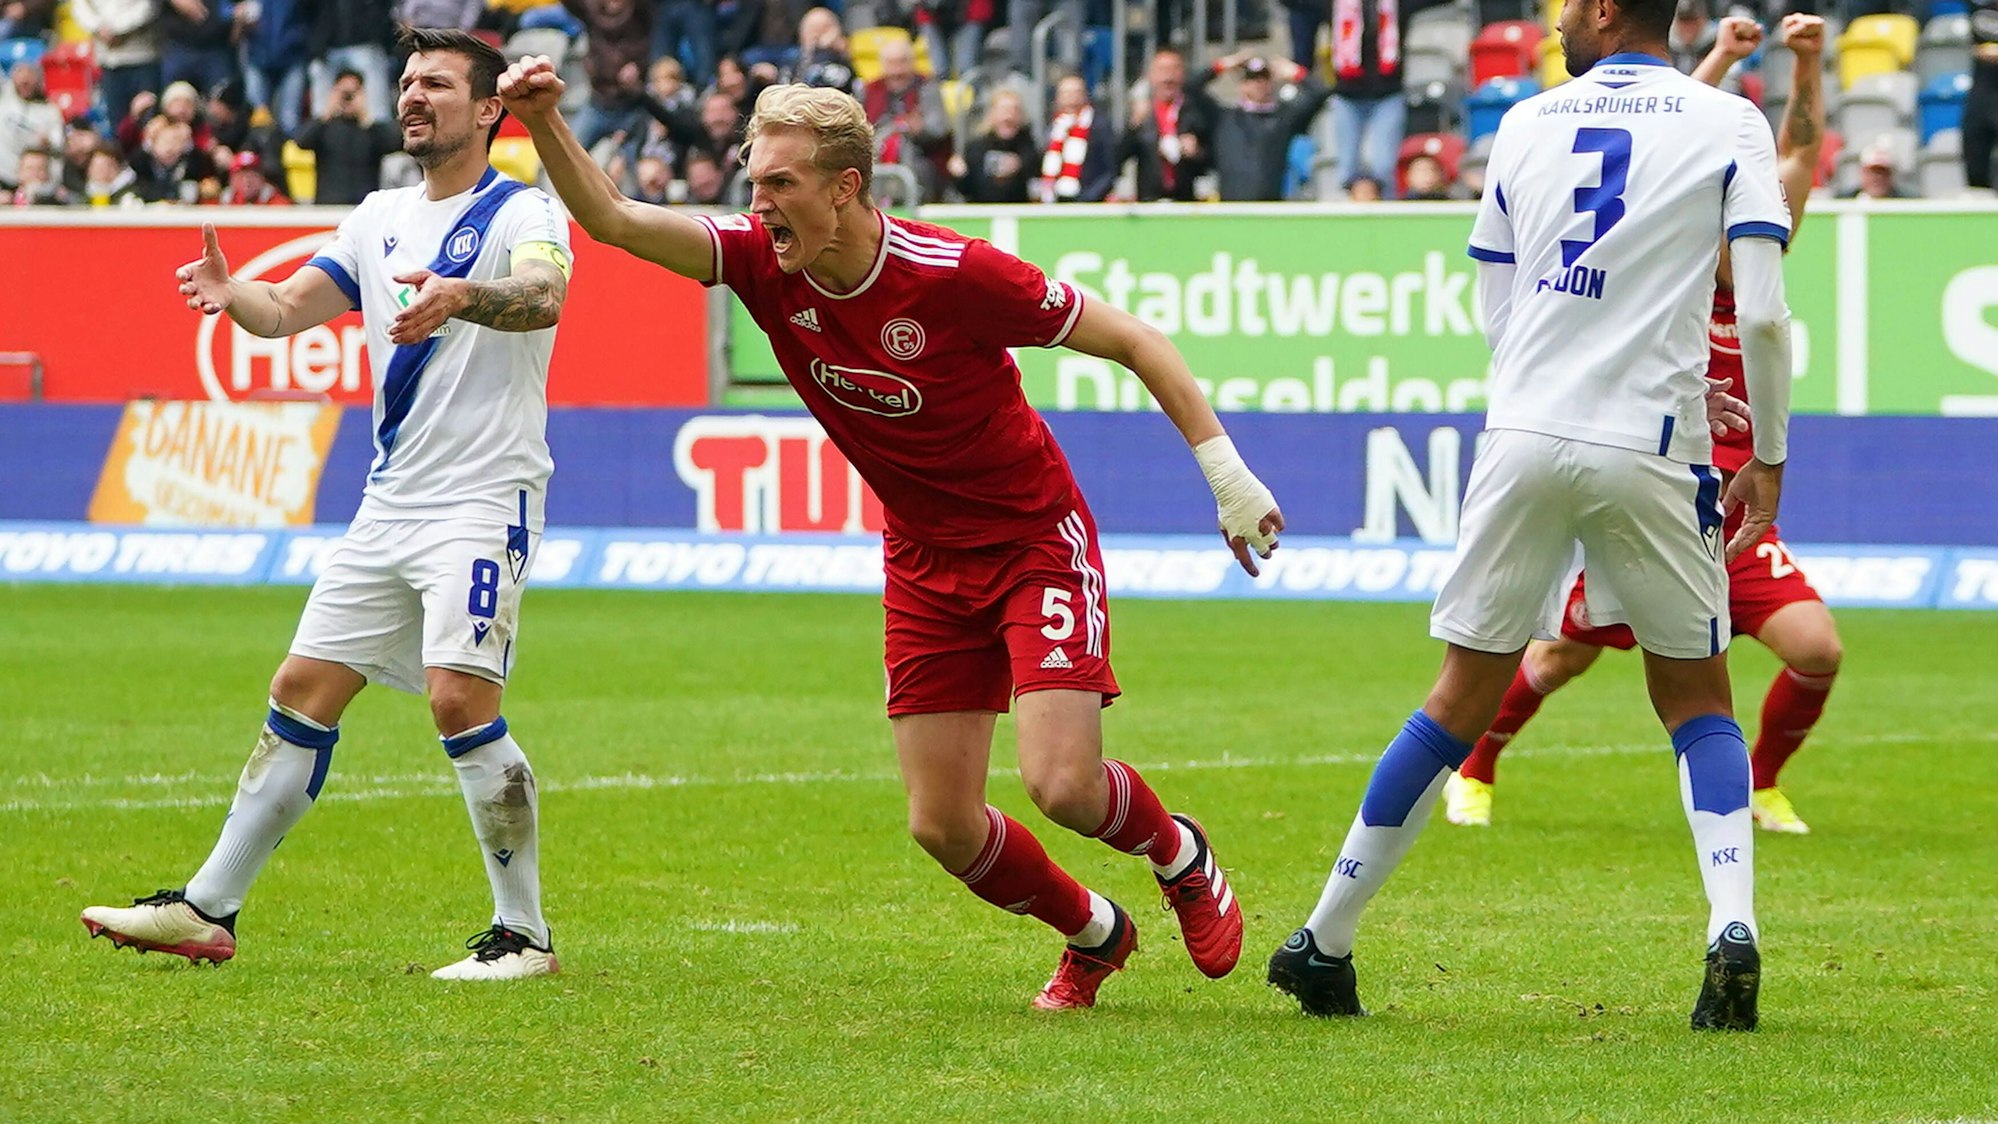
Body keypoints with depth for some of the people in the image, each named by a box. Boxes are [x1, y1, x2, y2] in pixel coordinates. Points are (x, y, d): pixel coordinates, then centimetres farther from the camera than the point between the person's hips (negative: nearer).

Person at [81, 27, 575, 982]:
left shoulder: (521, 214, -7)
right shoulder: (380, 220, 15)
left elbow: (542, 296, -28)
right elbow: (287, 310, 10)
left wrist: (460, 297, -50)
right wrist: (230, 292, -13)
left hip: (485, 502, -7)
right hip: (390, 503, 7)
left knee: (460, 699, -20)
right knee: (302, 692, 8)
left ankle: (524, 934, -10)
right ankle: (208, 909, 15)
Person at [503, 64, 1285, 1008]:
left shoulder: (955, 274, -25)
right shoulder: (766, 263, -12)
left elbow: (1132, 340, -15)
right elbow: (614, 221, -18)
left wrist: (1224, 468, -17)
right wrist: (543, 123, -35)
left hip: (1036, 541, -5)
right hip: (925, 564, 5)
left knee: (1062, 786, -19)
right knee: (942, 825, 0)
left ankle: (1181, 859, 17)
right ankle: (1093, 933, 29)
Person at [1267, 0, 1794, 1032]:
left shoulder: (1525, 125, 11)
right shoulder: (1728, 126, 2)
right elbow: (1763, 315, -7)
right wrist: (1768, 456, 4)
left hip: (1522, 438, 2)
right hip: (1650, 451, -2)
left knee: (1463, 700, 12)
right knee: (1695, 698, 13)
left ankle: (1324, 942, 15)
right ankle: (1731, 931, -9)